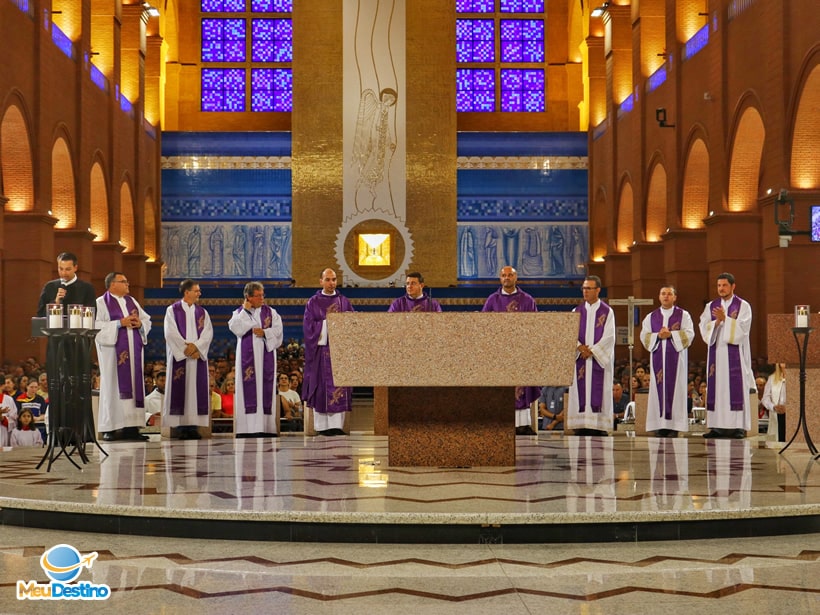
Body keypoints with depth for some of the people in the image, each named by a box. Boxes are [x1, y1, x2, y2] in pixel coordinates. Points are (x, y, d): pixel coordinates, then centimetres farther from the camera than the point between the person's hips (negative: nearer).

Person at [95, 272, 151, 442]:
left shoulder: (132, 301, 18)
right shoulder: (101, 303, -1)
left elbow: (147, 320, 16)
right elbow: (96, 325, -14)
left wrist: (140, 323, -6)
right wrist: (120, 323, -18)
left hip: (133, 350, 6)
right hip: (112, 350, -6)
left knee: (133, 384, 2)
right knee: (113, 386, -5)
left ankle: (131, 427, 4)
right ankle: (110, 428, -2)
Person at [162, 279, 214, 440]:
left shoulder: (202, 312, 13)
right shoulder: (172, 310, 3)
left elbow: (208, 332, 2)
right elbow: (171, 332, -7)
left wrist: (196, 346, -13)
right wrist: (186, 349, -14)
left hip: (198, 355, 3)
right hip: (179, 356, -3)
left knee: (196, 389, -1)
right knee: (180, 390, -5)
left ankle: (193, 425, 0)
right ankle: (180, 426, -4)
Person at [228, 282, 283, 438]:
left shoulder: (270, 312, 10)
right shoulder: (239, 312, 7)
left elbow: (278, 330, 1)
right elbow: (236, 328, -10)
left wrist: (265, 332, -13)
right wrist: (245, 310, -7)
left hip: (266, 356, 1)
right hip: (247, 357, -1)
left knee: (266, 388, -2)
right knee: (249, 389, -6)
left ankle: (267, 427, -2)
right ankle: (248, 427, -8)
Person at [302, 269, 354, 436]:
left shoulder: (344, 301, 12)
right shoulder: (313, 302, 5)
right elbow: (309, 326, -5)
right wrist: (327, 321, -12)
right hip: (321, 350, -2)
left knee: (339, 388, -3)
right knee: (321, 388, -3)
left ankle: (336, 425, -3)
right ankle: (322, 426, 1)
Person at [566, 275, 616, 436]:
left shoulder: (607, 312, 3)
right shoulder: (577, 311, 12)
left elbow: (609, 336, -6)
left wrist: (592, 350, -13)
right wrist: (580, 348, -13)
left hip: (599, 359, -3)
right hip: (580, 359, 3)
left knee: (599, 392, -6)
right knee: (580, 393, -1)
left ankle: (599, 427, -6)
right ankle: (581, 427, -1)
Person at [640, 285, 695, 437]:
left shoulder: (683, 315, 7)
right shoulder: (651, 317, 13)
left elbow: (689, 334, -4)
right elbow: (644, 336, 6)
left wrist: (670, 334, -13)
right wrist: (658, 335, -11)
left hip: (676, 357, -2)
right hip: (657, 357, 2)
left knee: (675, 388, -5)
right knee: (658, 389, -3)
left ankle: (674, 426, -4)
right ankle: (660, 426, -2)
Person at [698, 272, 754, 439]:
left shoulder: (743, 306, 3)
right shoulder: (710, 307, 12)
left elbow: (742, 330, -8)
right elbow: (704, 329, 3)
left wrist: (725, 318, -17)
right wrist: (718, 321, -13)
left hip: (735, 354, -3)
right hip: (716, 353, 3)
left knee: (736, 388, -6)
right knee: (716, 389, 0)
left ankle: (739, 427, -5)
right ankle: (717, 427, 1)